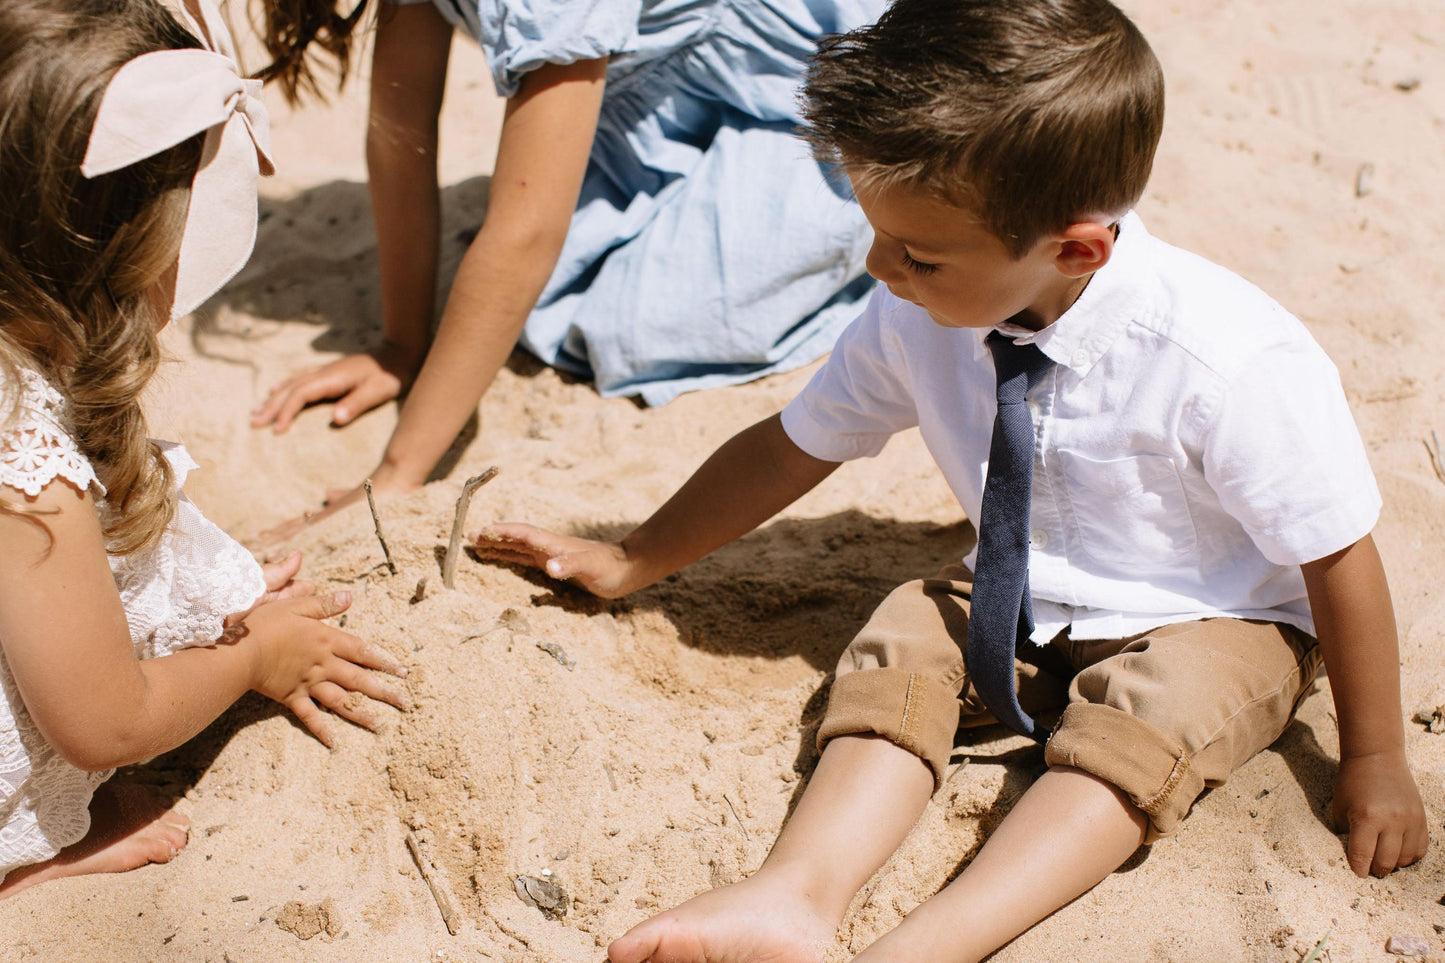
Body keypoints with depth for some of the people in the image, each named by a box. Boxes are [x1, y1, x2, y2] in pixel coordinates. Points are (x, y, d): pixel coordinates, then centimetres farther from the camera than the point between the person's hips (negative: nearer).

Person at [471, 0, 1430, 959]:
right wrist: (630, 563, 6)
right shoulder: (914, 321, -17)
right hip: (1017, 606, 4)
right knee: (903, 646, -24)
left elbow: (1340, 556, -19)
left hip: (1203, 626, -4)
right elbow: (791, 448, -2)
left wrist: (1373, 761, -9)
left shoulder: (1234, 361, -31)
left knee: (1131, 728, -34)